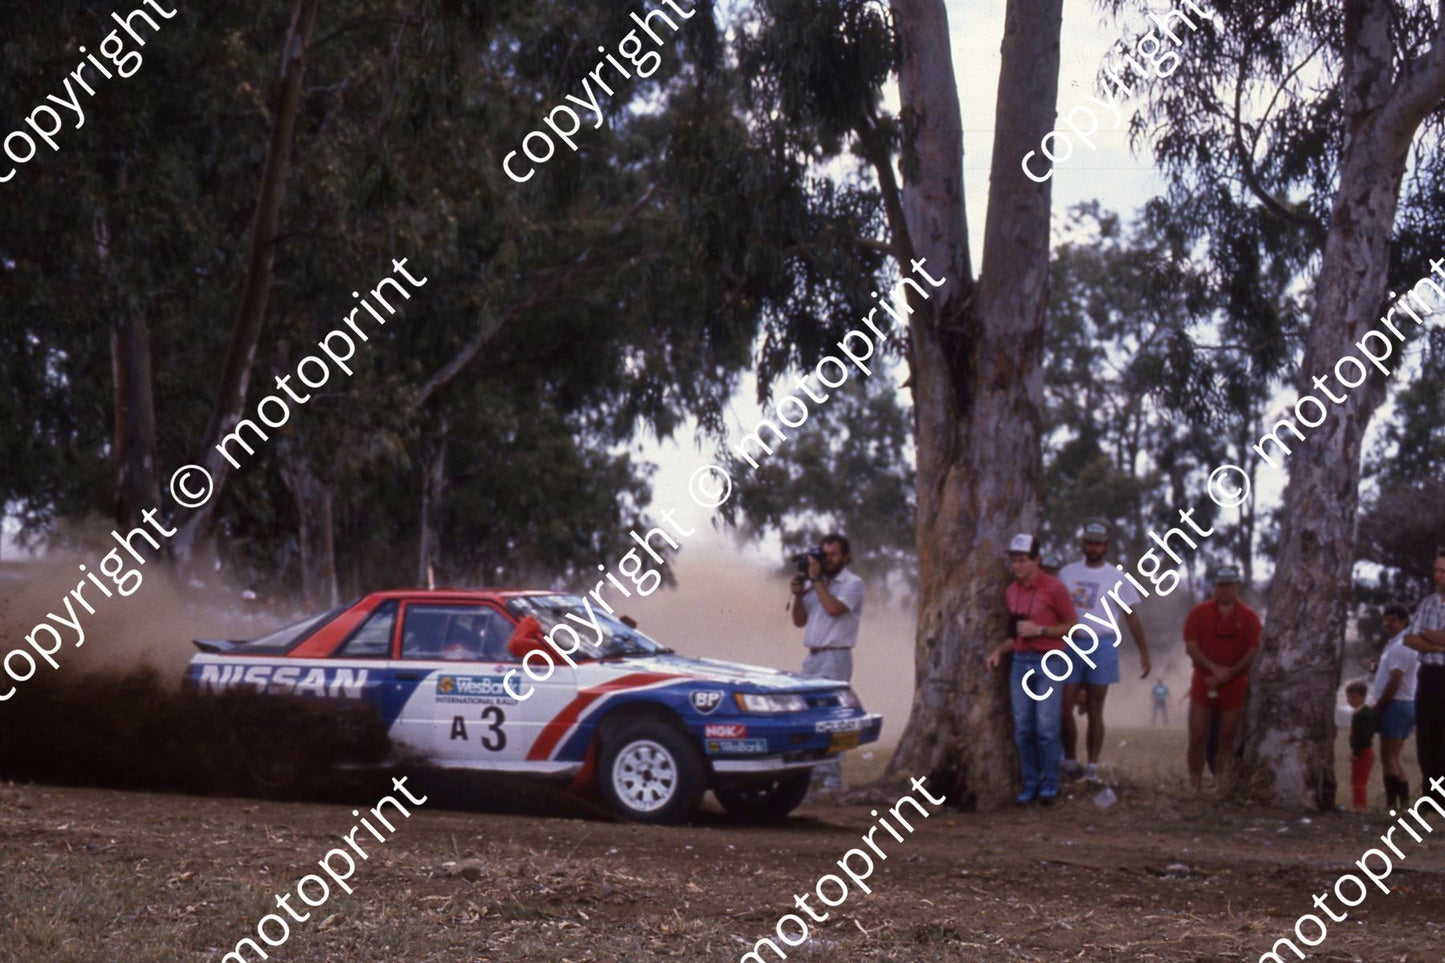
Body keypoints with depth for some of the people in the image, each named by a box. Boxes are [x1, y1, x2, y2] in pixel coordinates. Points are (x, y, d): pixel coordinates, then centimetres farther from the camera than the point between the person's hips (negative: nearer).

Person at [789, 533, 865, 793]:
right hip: (813, 657, 8)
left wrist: (816, 580, -13)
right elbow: (800, 621, 15)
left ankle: (832, 778, -14)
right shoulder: (814, 584, 18)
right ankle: (814, 772, 12)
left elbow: (834, 608, -20)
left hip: (835, 657, -8)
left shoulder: (852, 584, -3)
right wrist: (798, 595, -1)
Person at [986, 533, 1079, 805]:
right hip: (1021, 662, 5)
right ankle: (1030, 782, 8)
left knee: (1046, 726, -8)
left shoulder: (1053, 588, -6)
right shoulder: (1012, 592, 12)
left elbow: (1072, 625, -3)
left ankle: (1050, 783, 2)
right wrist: (998, 652, 8)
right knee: (1023, 728, 1)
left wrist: (1039, 630, -13)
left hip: (1049, 662, -5)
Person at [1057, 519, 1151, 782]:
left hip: (1102, 645, -2)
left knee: (1095, 711, 2)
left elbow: (1132, 617, 6)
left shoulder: (1116, 578, 4)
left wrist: (1144, 653, 3)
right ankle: (1070, 760, 8)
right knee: (1063, 706, -5)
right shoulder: (1067, 573, 9)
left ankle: (1093, 766, 7)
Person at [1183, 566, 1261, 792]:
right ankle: (1194, 788, 5)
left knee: (1227, 741, 0)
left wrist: (1228, 674, -14)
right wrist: (1214, 669, -16)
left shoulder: (1248, 617, 4)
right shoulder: (1199, 612, 4)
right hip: (1203, 684, 0)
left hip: (1235, 686, 0)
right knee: (1197, 739, -3)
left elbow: (1253, 652, -3)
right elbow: (1190, 646, -4)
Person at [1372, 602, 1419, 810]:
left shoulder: (1400, 646, -15)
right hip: (1408, 705, 11)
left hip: (1395, 705, -11)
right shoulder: (1402, 644, 19)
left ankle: (1392, 803, -13)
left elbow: (1394, 682, -19)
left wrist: (1378, 707, -13)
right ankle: (1404, 801, 12)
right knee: (1393, 759, 14)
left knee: (1388, 757, -10)